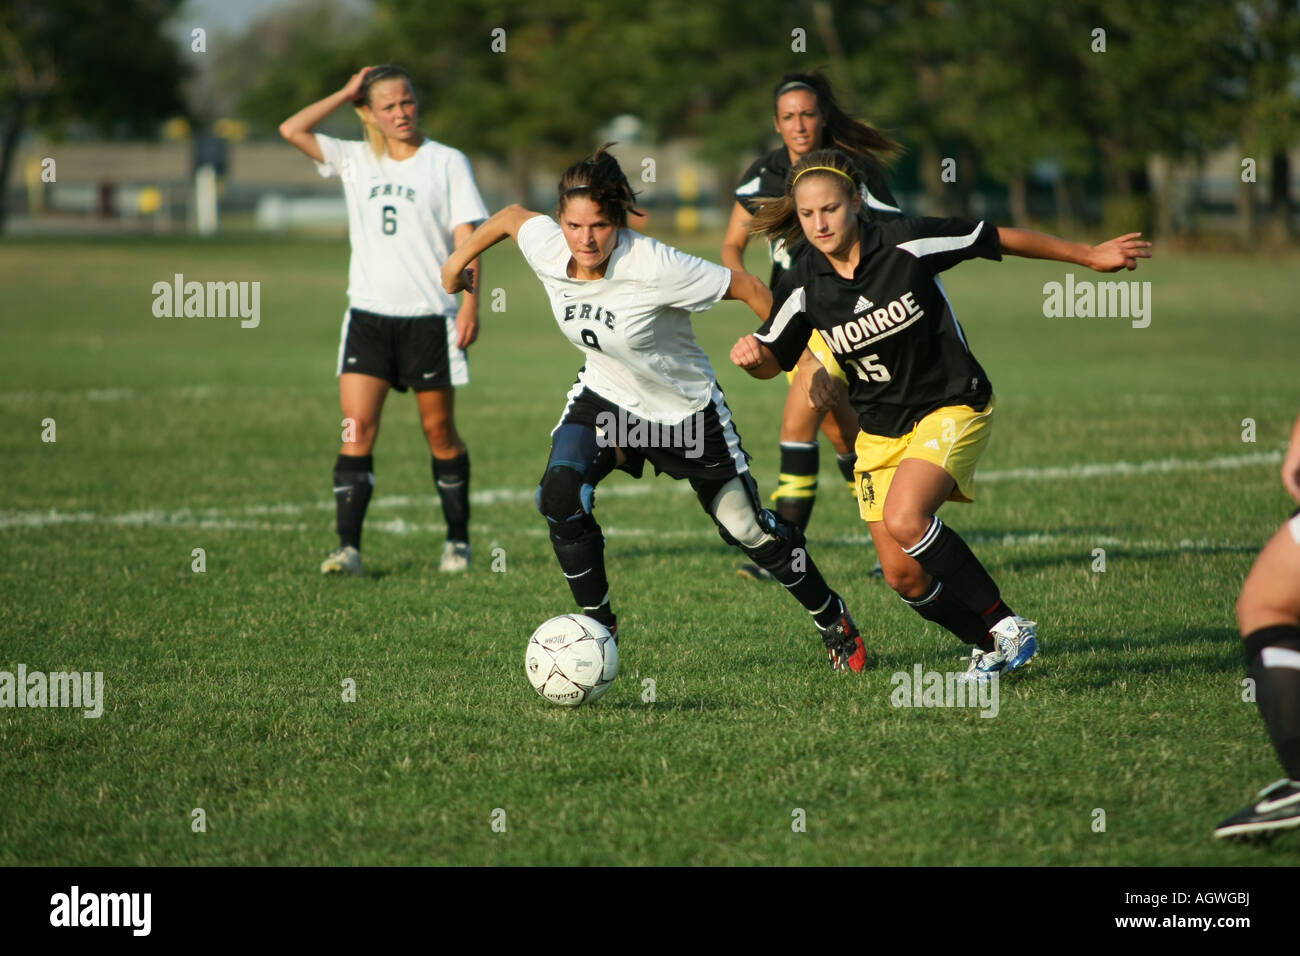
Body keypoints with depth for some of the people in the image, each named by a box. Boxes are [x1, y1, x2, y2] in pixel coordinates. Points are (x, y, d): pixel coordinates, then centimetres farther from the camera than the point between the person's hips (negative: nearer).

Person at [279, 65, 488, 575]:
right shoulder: (356, 159, 9)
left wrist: (470, 302, -11)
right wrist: (346, 93, 2)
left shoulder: (448, 163, 2)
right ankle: (348, 547, -12)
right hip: (369, 314, 2)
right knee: (357, 429, -9)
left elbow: (466, 235, -2)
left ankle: (458, 541, 18)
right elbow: (292, 130, 1)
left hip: (429, 316, -2)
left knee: (440, 431, 5)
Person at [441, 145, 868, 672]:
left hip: (687, 407, -4)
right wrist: (459, 260, 16)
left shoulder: (653, 266, -35)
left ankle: (835, 622, 31)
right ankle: (598, 630, -4)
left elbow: (748, 288, -26)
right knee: (559, 494, -22)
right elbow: (511, 215, 3)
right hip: (606, 397, 4)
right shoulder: (545, 249, -20)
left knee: (747, 529, 6)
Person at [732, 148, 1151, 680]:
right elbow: (773, 360, 6)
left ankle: (1004, 624, -14)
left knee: (904, 520, -29)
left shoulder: (905, 244, -18)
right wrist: (751, 355, -19)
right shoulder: (804, 283, -8)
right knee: (903, 575, -3)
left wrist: (1088, 255, 3)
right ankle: (990, 646, 22)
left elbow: (998, 239, -5)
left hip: (951, 407, -5)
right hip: (880, 431, 5)